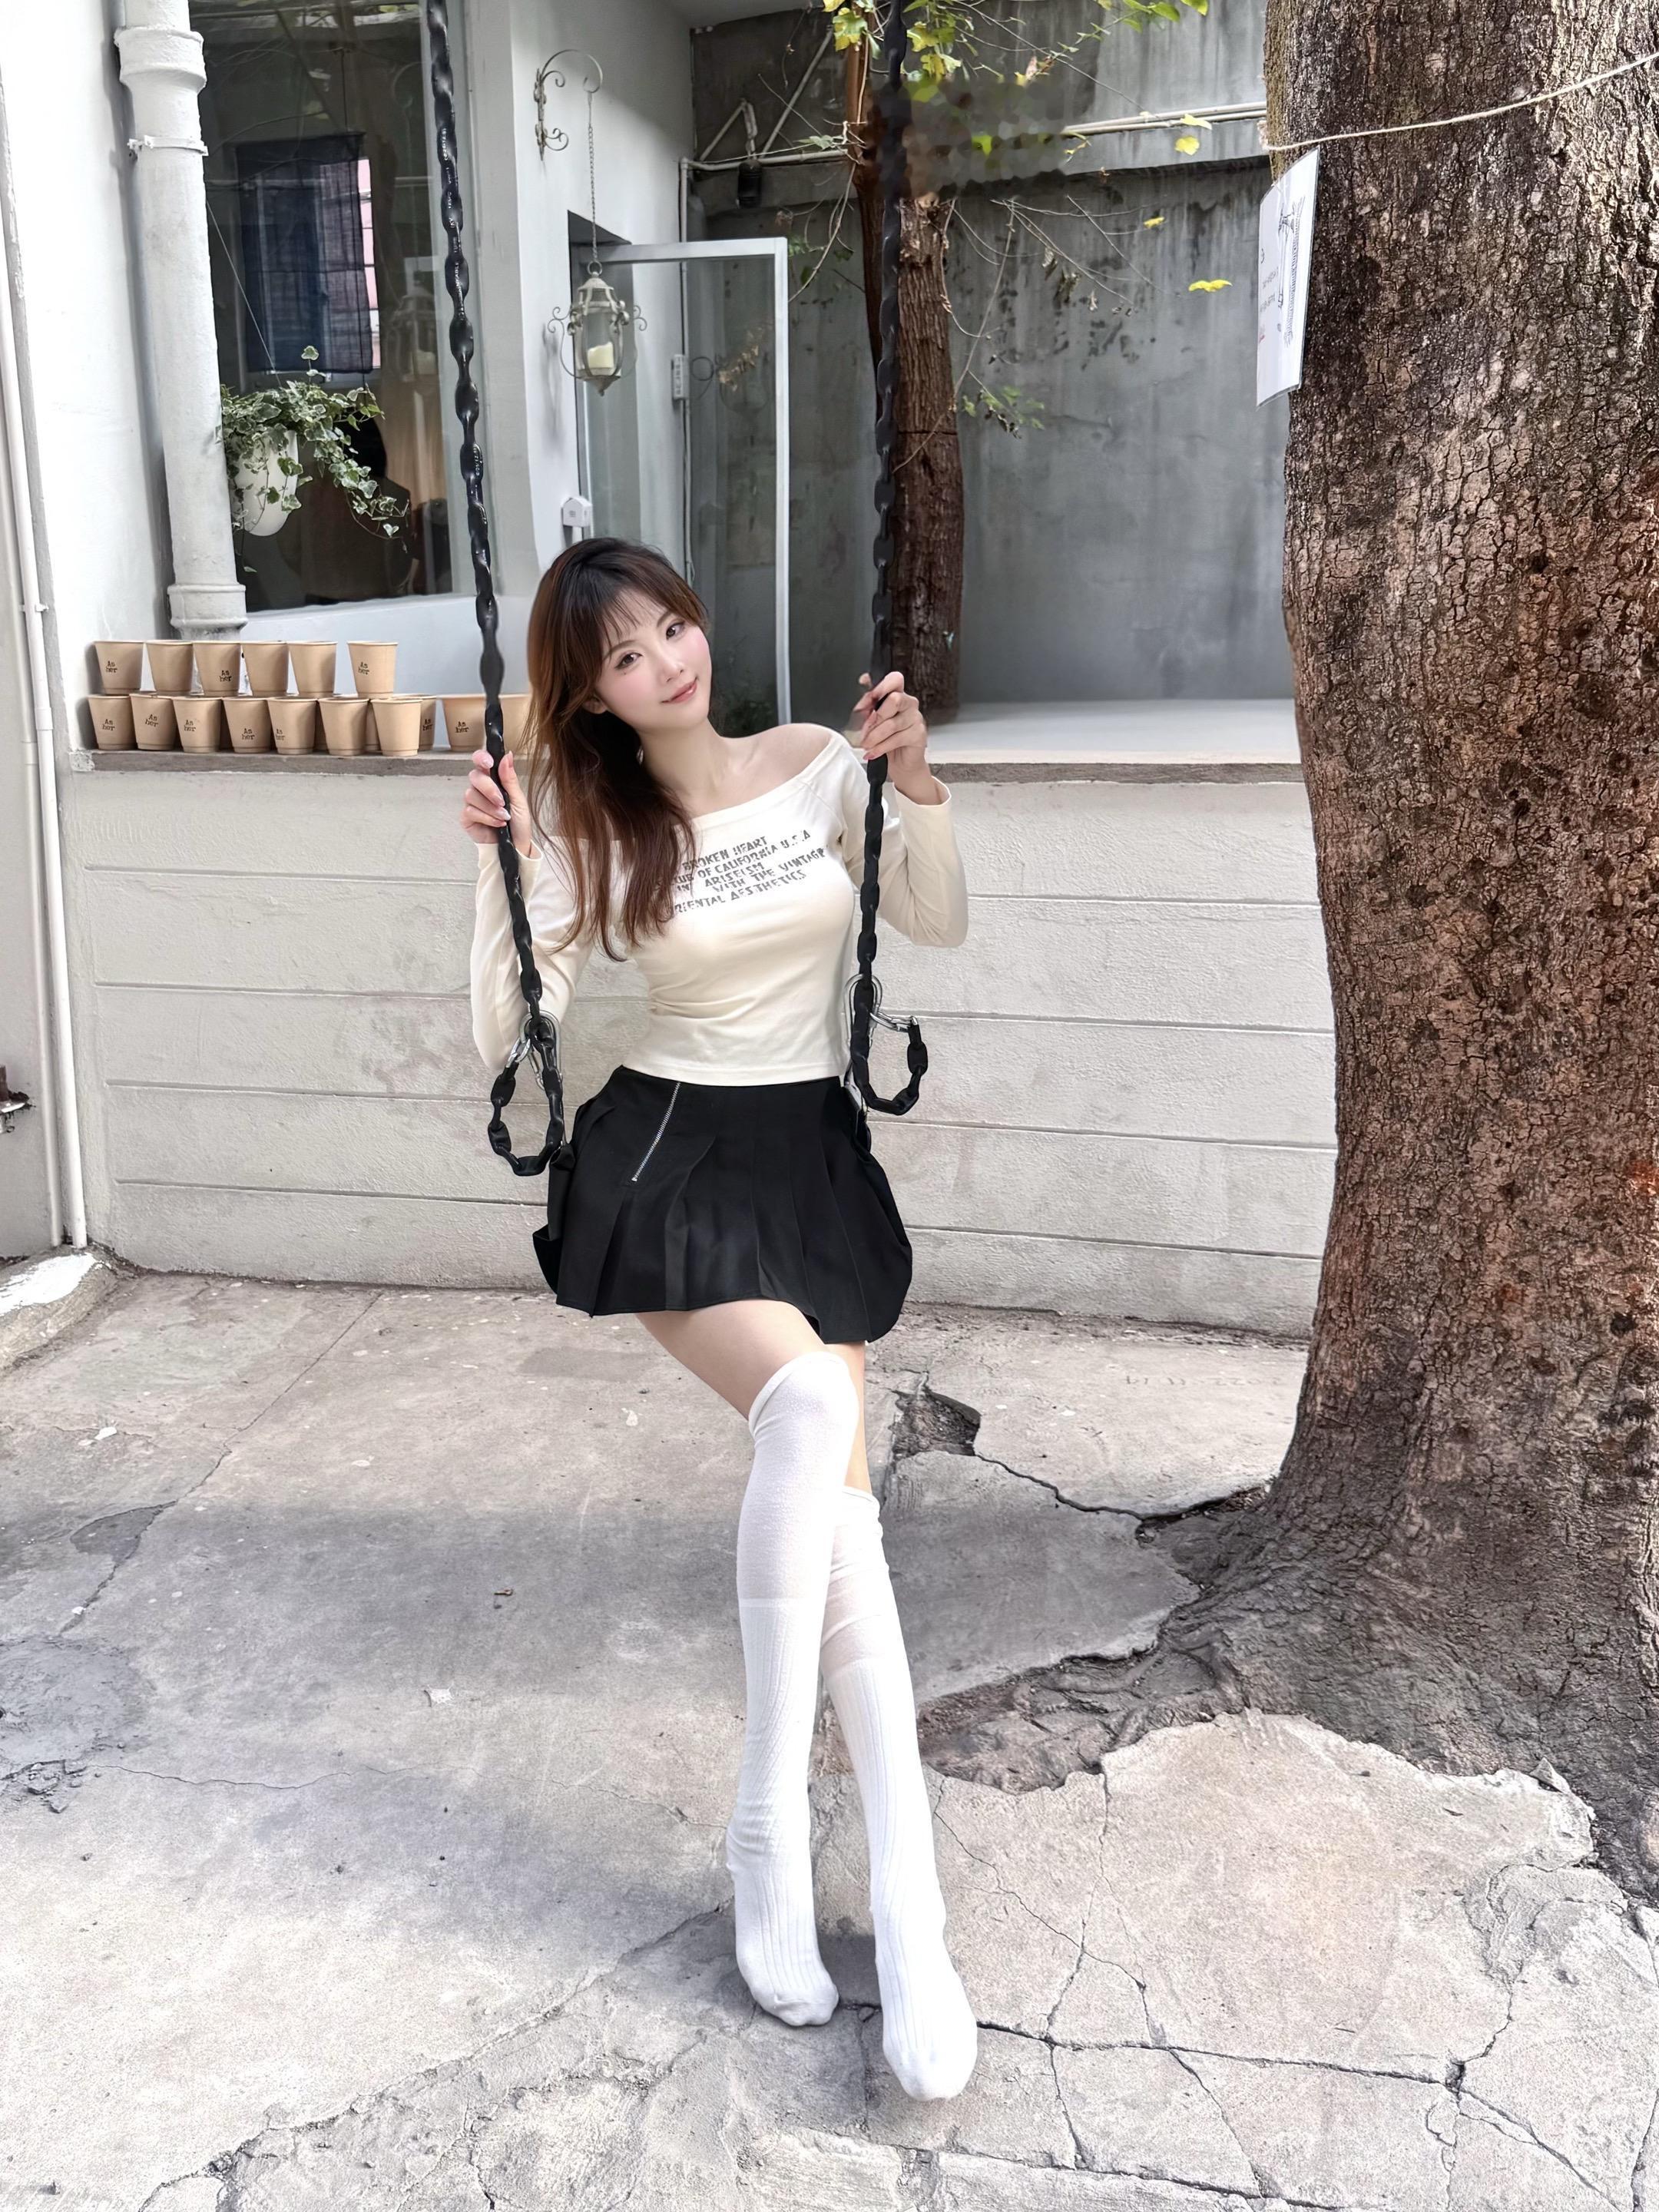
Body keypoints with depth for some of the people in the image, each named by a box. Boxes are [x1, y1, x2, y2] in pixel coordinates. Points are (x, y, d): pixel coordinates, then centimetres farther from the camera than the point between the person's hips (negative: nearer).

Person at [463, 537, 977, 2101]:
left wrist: (915, 783, -5)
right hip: (668, 1165, -4)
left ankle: (771, 1828, 6)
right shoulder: (591, 824, -3)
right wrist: (502, 866, -19)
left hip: (818, 1157, 4)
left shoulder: (821, 767, 3)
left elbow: (940, 924, 9)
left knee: (823, 1487, -7)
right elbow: (510, 1037, -9)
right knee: (812, 1406, -29)